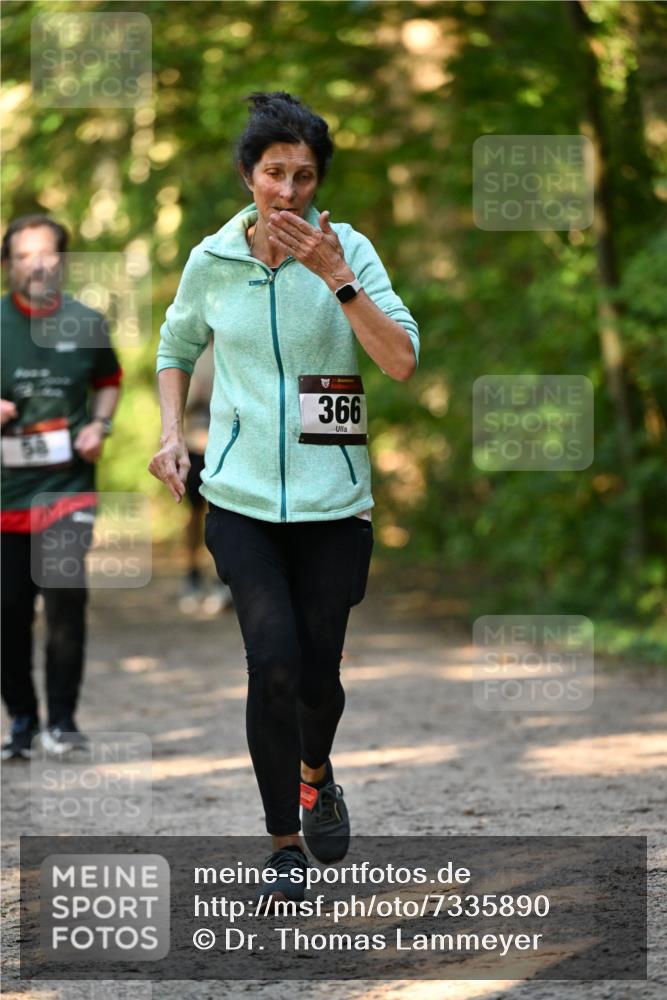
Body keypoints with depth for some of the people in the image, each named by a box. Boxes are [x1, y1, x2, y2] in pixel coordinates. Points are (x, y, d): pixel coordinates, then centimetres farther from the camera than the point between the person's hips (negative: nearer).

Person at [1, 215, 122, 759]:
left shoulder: (87, 322, 2)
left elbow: (109, 381, 19)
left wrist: (99, 425, 1)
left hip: (68, 483, 0)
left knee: (66, 591, -16)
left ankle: (62, 719, -3)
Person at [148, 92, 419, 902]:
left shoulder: (348, 250, -5)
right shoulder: (212, 260, 2)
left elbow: (402, 362, -15)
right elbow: (177, 345, 21)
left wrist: (338, 278, -22)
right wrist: (171, 433, 7)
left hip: (332, 498, 0)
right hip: (241, 495, 0)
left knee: (318, 670, 6)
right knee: (273, 661, -14)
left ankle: (316, 772, 41)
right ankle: (283, 842, 0)